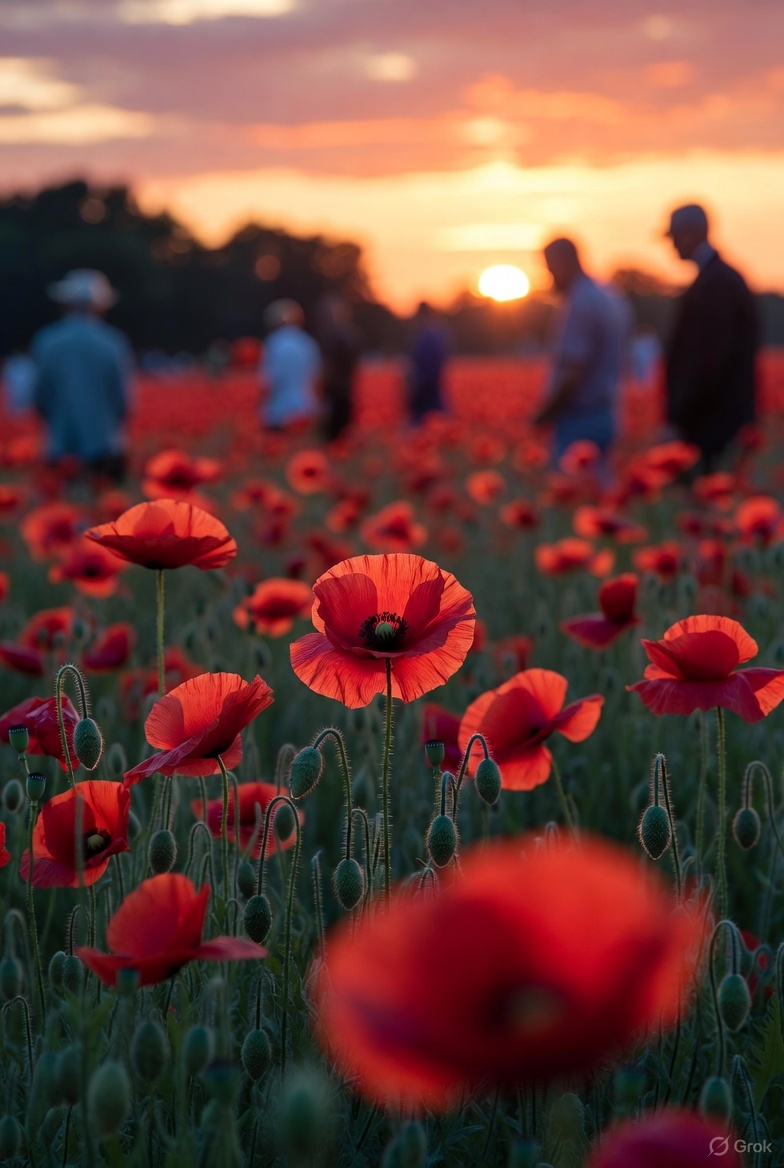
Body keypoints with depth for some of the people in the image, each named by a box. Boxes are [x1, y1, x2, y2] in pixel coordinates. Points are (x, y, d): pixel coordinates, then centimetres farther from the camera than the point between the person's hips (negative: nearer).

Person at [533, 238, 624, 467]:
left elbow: (573, 372, -22)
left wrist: (545, 414, -12)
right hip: (605, 417, 10)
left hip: (578, 421, -10)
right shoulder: (606, 300, 15)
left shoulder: (579, 304, -15)